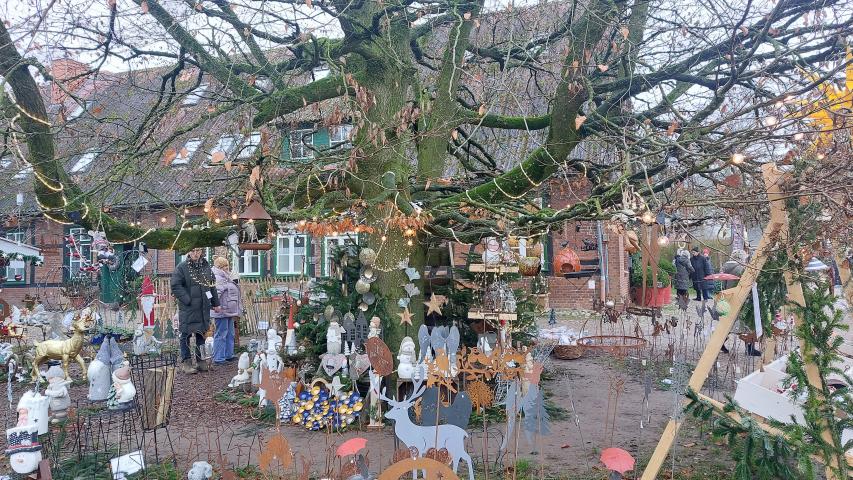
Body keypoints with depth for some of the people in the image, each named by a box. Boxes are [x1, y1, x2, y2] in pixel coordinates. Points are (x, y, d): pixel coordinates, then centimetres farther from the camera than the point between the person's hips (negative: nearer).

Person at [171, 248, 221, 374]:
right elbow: (175, 285, -11)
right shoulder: (181, 267, -6)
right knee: (186, 334, 1)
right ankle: (186, 362, 9)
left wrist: (215, 303, 16)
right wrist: (187, 300, -17)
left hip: (204, 307, 5)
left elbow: (212, 285, 17)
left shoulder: (206, 266, 11)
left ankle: (200, 360, 22)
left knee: (201, 334, 12)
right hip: (188, 308, -5)